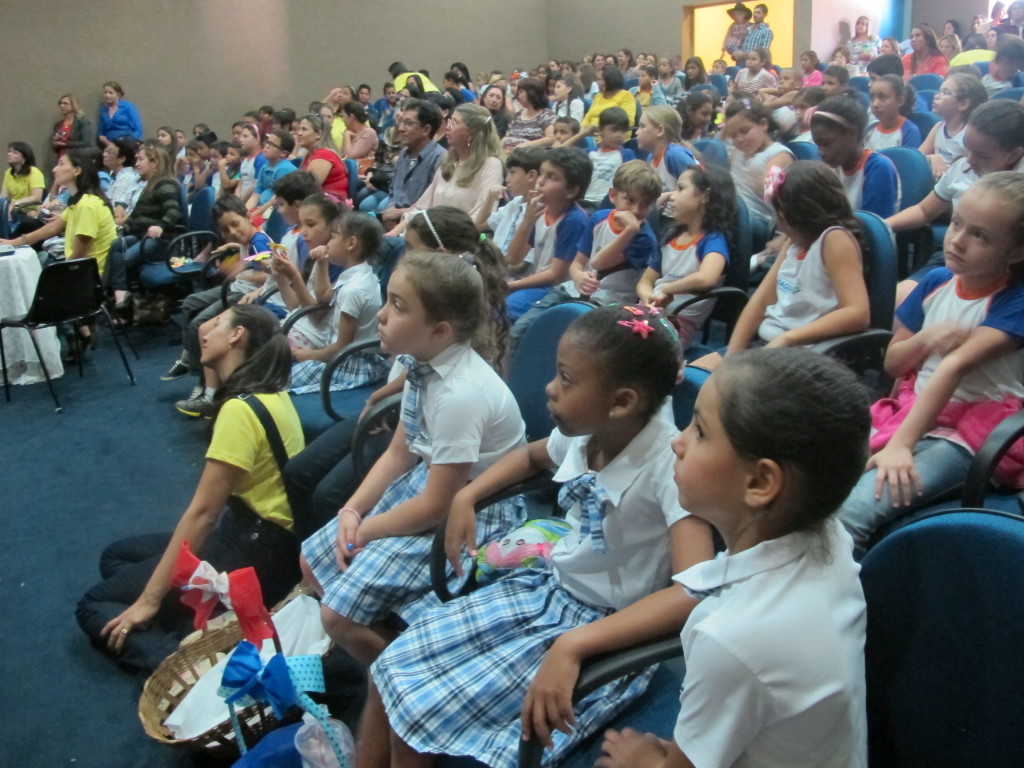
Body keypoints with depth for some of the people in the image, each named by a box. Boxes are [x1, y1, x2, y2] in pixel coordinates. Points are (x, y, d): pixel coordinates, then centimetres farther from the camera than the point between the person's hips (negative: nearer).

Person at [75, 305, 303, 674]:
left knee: (94, 606, 4)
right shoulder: (270, 392, 3)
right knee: (115, 556, 22)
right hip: (256, 533, 10)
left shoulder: (240, 410, -23)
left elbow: (202, 511, -23)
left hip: (257, 554, -10)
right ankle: (200, 632, -1)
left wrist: (148, 601, -17)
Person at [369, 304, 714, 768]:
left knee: (421, 714, -12)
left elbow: (697, 591, -38)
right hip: (548, 587, 7)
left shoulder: (667, 459, -27)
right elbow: (533, 455, 18)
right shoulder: (583, 430, -7)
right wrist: (467, 496, 4)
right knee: (391, 670, 3)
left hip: (607, 628, -7)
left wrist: (574, 645, -43)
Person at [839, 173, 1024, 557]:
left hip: (969, 436, -6)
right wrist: (926, 339, -9)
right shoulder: (936, 281, 8)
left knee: (851, 511, -30)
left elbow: (955, 366, -23)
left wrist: (900, 444, -34)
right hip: (910, 410, 6)